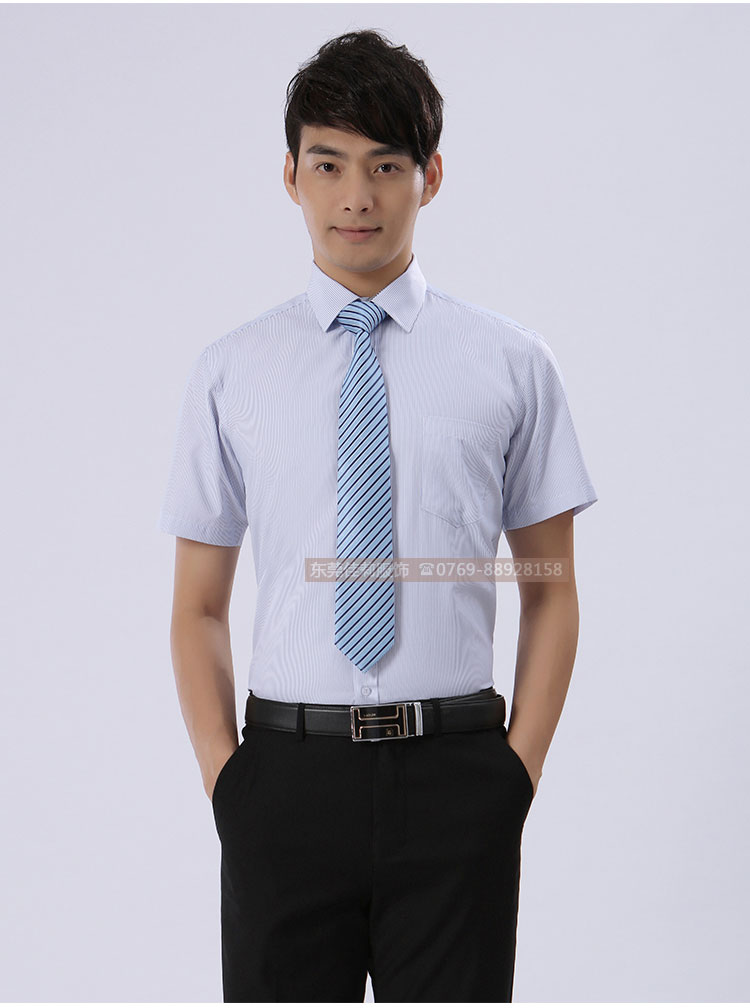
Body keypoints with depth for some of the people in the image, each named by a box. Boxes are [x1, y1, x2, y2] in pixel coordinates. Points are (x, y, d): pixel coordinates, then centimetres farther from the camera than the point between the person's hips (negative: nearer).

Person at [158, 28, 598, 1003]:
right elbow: (199, 609, 7)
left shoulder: (512, 363, 2)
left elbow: (551, 593, 5)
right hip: (286, 772, 1)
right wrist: (224, 777, -4)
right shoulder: (230, 373, 4)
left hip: (453, 776, 0)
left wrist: (519, 771, -4)